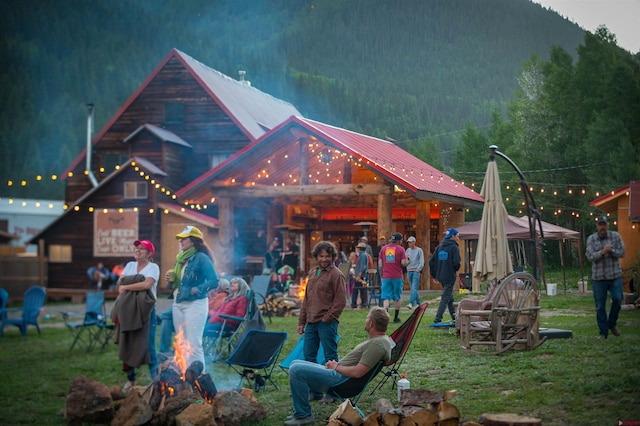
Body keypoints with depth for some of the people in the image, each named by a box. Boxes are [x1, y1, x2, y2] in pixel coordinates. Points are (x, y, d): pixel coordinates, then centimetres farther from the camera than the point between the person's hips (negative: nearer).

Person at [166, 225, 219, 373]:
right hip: (178, 304, 8)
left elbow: (214, 281, -18)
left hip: (195, 304, -8)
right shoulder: (180, 258, 13)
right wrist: (170, 279, 1)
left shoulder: (201, 258, -10)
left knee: (193, 343, -10)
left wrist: (196, 290, -21)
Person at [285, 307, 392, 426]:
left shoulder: (378, 344, -21)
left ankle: (303, 415, -8)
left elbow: (357, 372, -26)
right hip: (337, 371, 12)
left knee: (296, 370, -19)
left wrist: (336, 367, -10)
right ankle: (299, 412, 16)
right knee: (296, 364, 16)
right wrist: (336, 364, 6)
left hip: (341, 378, -12)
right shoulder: (376, 339, 13)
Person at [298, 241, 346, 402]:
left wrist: (327, 318, -13)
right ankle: (314, 390, 19)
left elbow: (340, 301, -11)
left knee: (330, 357, -2)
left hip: (327, 323, -8)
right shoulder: (312, 273, 16)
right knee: (309, 356, 10)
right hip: (311, 322, 8)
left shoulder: (336, 274, -7)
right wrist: (301, 321, 16)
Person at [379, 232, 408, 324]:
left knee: (386, 297, 0)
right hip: (397, 277, -2)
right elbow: (404, 263, -11)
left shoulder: (384, 248, 6)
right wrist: (406, 259, 11)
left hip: (386, 277, 2)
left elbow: (380, 263, 6)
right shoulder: (400, 249, -4)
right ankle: (396, 317, 16)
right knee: (397, 298, 10)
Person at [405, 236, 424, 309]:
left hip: (416, 271, -6)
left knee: (414, 288, -14)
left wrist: (418, 269, -14)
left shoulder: (419, 250, -1)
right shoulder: (407, 250, 14)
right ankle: (418, 303, 18)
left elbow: (421, 262, -4)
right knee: (413, 288, 8)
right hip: (409, 271, 6)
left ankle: (411, 303, -26)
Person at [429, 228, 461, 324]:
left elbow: (431, 261, 8)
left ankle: (454, 318, 29)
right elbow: (456, 262, -20)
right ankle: (437, 320, -10)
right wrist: (456, 269, 2)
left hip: (440, 276, 7)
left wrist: (434, 275, 13)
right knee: (445, 298, -4)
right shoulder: (454, 247, -10)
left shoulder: (439, 247, 10)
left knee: (450, 298, 20)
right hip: (450, 276, -7)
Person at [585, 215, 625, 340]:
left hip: (615, 275, 0)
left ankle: (612, 324, 14)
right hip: (598, 277, 0)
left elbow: (622, 253, -1)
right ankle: (603, 332, 13)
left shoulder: (615, 236, 4)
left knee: (617, 299, -11)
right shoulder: (591, 239, 3)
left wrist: (610, 250, -19)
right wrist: (602, 252, -23)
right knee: (600, 306, 2)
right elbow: (590, 256, -7)